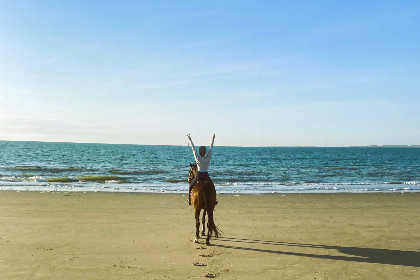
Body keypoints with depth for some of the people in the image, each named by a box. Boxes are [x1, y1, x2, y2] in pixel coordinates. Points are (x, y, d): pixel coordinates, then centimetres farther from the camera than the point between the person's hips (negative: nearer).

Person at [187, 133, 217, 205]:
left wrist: (190, 140, 7)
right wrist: (213, 139, 7)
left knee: (190, 186, 21)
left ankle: (189, 199, 17)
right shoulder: (208, 158, -9)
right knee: (213, 187, 21)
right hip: (206, 175, 0)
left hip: (198, 175, 0)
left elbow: (193, 149, -2)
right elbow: (211, 148, -1)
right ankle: (214, 200, 18)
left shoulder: (197, 158, -10)